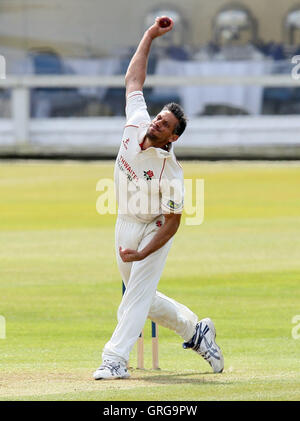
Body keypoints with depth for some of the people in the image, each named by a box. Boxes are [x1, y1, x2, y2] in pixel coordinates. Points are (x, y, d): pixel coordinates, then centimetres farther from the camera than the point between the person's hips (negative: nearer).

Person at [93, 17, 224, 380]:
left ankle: (115, 358, -14)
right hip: (125, 224, 8)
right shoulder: (136, 122, -11)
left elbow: (172, 223, -21)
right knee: (140, 296, 15)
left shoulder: (170, 173, -26)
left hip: (152, 231, -8)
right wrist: (150, 36, -3)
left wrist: (142, 254, -27)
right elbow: (133, 80, 1)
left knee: (137, 294, -13)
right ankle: (194, 329, 32)